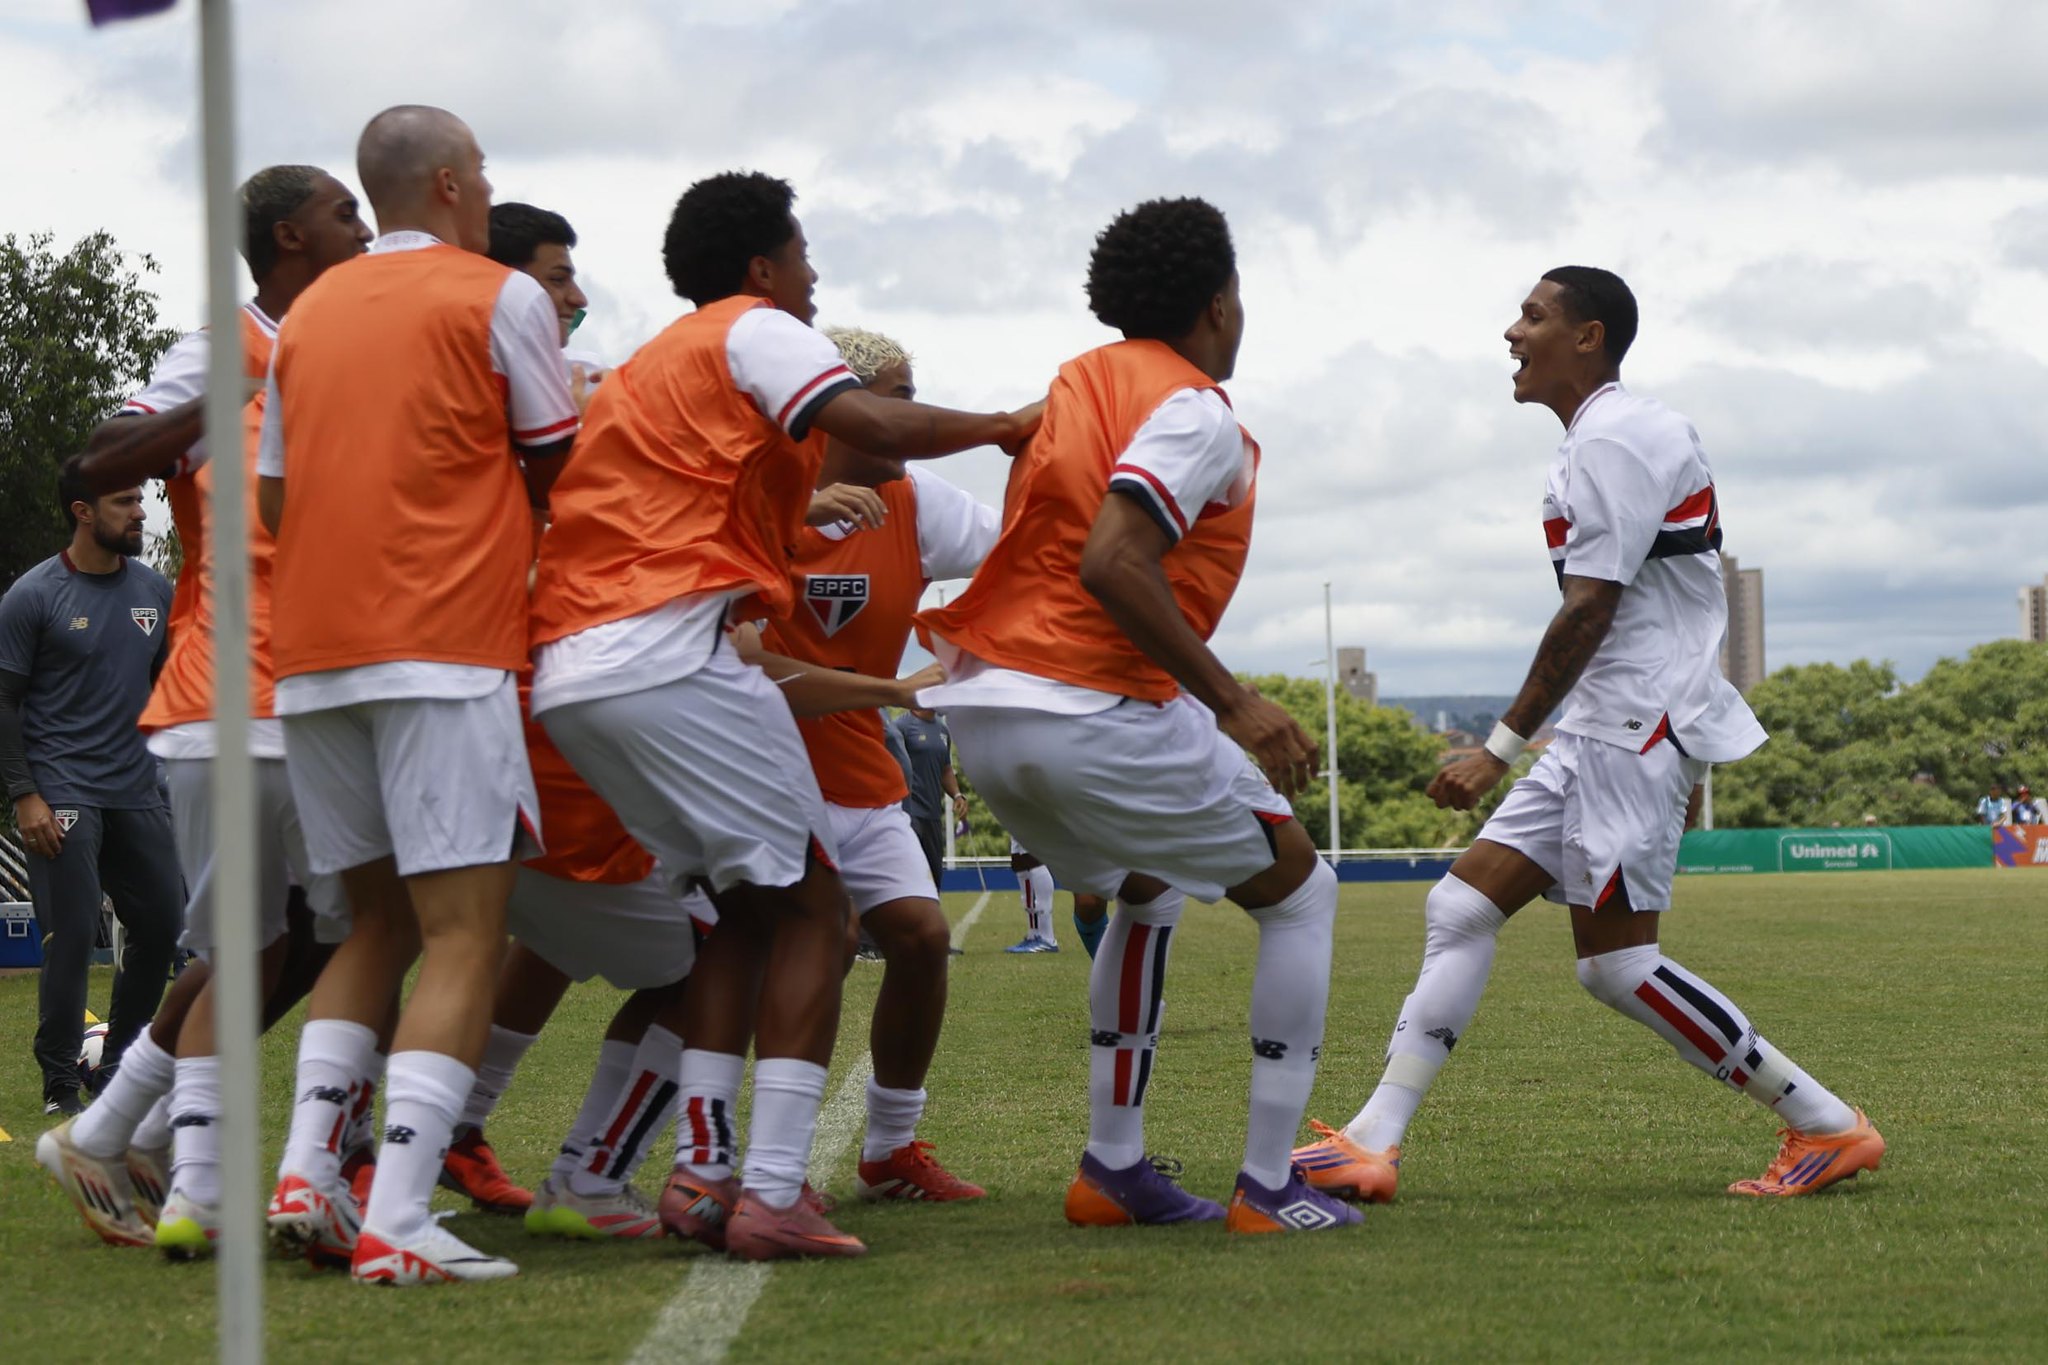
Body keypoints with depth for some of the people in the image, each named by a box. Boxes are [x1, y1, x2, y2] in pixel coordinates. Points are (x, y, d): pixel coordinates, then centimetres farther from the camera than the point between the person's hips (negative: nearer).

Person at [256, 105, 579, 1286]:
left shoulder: (309, 313, 17)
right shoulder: (500, 298, -1)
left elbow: (276, 498, 18)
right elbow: (560, 468, 6)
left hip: (310, 655, 6)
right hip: (444, 649, -6)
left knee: (379, 925, 17)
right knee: (465, 936, -7)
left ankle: (305, 1174, 2)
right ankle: (398, 1226, -18)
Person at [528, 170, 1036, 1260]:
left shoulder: (651, 363, 29)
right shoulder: (754, 331, 2)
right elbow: (875, 425, -13)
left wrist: (802, 504, 39)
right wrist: (1000, 426, 2)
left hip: (563, 676, 9)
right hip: (667, 654, -9)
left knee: (748, 908, 18)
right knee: (809, 908, -2)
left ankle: (704, 1177, 8)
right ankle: (770, 1197, -11)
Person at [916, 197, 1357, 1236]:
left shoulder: (1080, 382, 16)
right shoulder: (1193, 412, -9)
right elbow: (1112, 563, -22)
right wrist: (1232, 701, -19)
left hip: (984, 709, 8)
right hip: (1093, 712, -8)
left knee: (1146, 893, 30)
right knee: (1300, 895, 9)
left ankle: (1111, 1168, 23)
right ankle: (1268, 1185, 3)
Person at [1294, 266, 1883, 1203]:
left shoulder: (1614, 438, -13)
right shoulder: (1624, 436, 19)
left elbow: (1589, 611, -18)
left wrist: (1501, 748, -18)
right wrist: (1688, 765, 25)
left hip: (1635, 728, -11)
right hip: (1604, 733, 11)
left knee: (1615, 964, -11)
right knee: (1460, 909, 5)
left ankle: (1829, 1127, -4)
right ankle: (1371, 1144, 2)